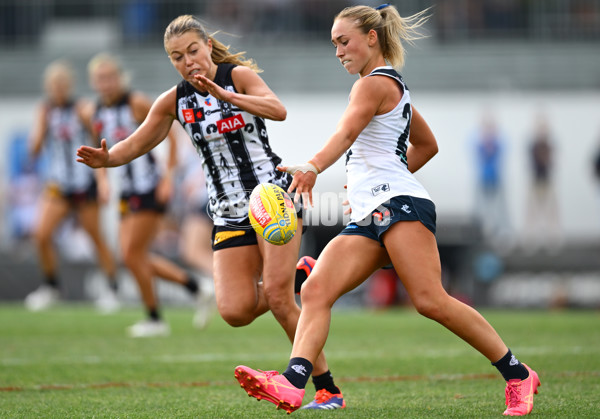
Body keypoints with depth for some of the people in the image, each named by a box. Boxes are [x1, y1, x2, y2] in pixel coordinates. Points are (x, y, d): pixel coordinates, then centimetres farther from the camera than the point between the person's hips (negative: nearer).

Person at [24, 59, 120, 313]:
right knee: (42, 234, -10)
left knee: (96, 237, 3)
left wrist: (103, 180, -10)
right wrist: (43, 121, -14)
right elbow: (34, 149, -1)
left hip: (85, 184, -3)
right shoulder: (45, 111, 5)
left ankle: (112, 288, 14)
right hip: (58, 185, 3)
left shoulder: (82, 109, -4)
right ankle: (50, 286, 7)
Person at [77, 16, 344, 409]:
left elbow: (279, 111, -22)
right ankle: (294, 279, 19)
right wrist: (106, 158, -10)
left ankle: (328, 389, -7)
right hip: (229, 213, 4)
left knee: (278, 296, -18)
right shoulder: (174, 100, 5)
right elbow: (137, 144, 11)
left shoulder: (239, 75, -5)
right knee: (236, 312, -12)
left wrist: (223, 94, -33)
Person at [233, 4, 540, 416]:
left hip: (399, 202, -10)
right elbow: (427, 145, 38)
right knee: (316, 290, -10)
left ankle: (517, 375, -8)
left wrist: (312, 168, -40)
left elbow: (346, 132, -23)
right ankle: (293, 382, -27)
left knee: (431, 301, -19)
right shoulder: (394, 86, 27)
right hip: (368, 217, 10)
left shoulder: (375, 84, -3)